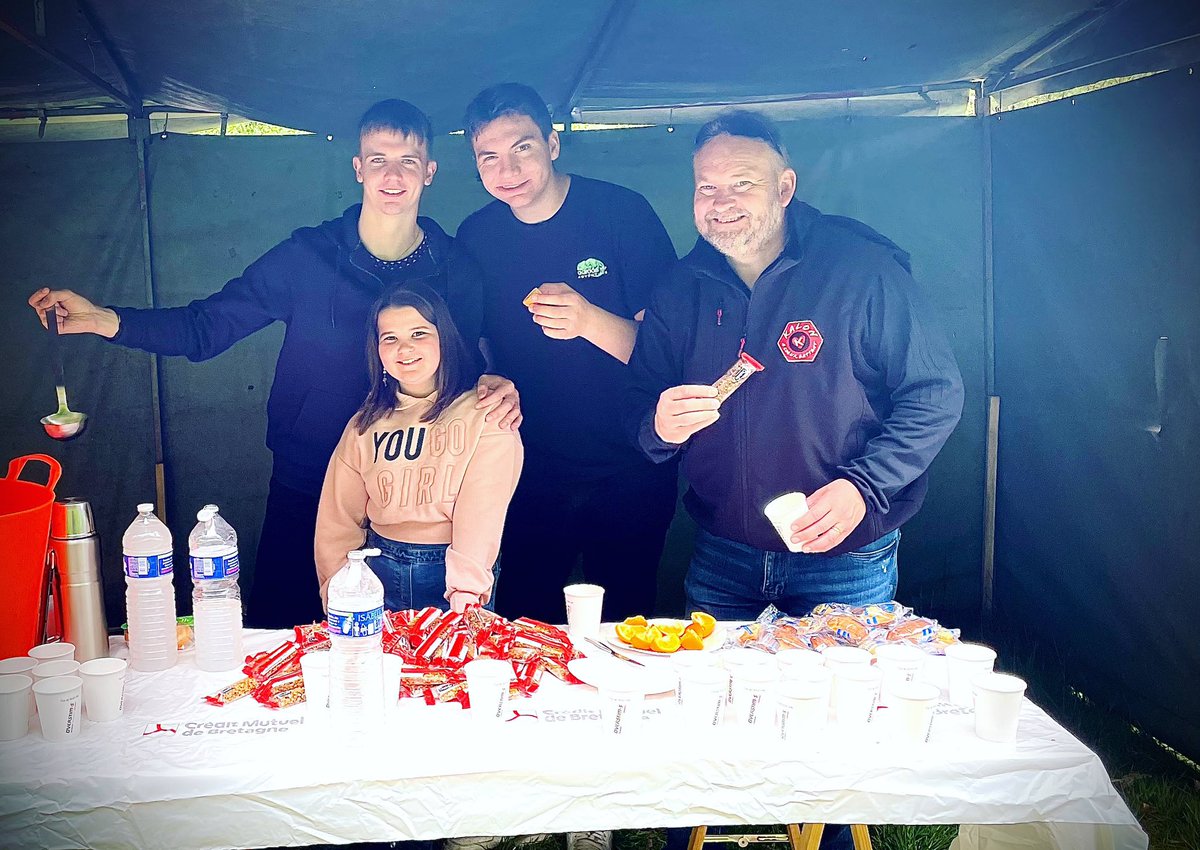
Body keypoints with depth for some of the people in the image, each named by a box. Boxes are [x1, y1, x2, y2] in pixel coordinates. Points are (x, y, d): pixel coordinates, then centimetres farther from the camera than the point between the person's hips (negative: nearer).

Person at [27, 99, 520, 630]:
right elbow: (205, 327, -5)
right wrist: (102, 320, -19)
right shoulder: (307, 256, -8)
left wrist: (495, 385, -19)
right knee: (274, 630, 11)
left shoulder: (455, 270, -5)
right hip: (304, 491, 0)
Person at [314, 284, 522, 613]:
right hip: (381, 571, 3)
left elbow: (483, 512, -18)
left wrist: (465, 594, -27)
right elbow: (339, 520, 7)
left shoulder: (486, 413, -9)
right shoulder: (365, 425, 6)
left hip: (453, 571, -3)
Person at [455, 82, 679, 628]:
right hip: (531, 476, 3)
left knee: (623, 624, 12)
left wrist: (591, 322, -31)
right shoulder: (476, 237, 0)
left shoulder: (623, 213, -11)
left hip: (627, 475, -2)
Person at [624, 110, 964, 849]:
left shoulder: (863, 269, -13)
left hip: (845, 558, -3)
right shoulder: (684, 290, 0)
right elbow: (640, 414, 3)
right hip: (722, 556, 4)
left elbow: (936, 394, -10)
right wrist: (661, 425, -21)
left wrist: (863, 486, -22)